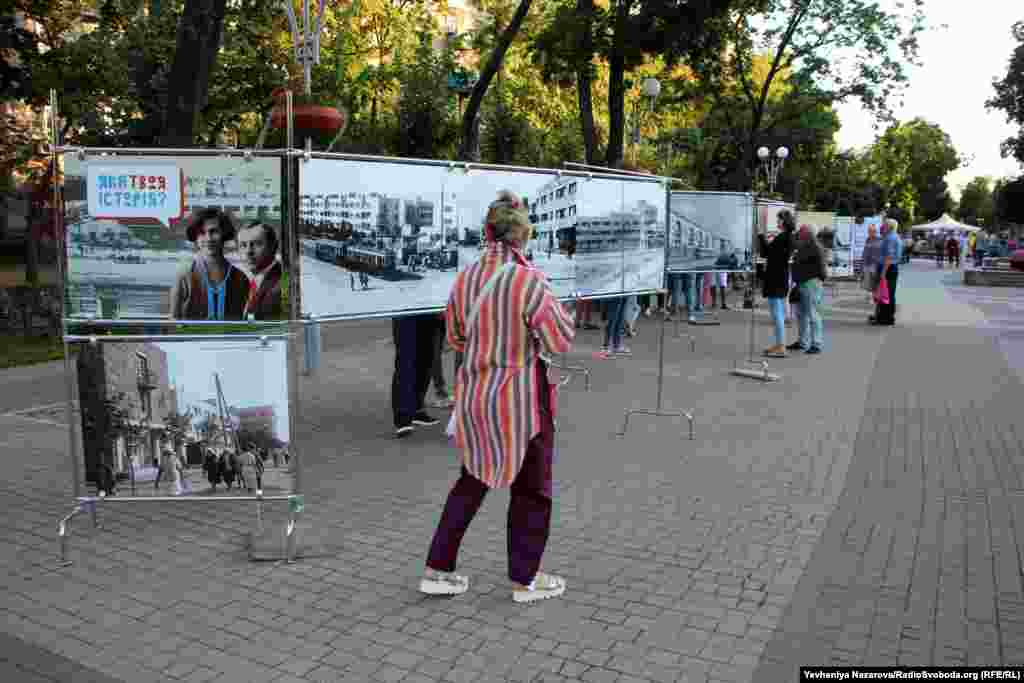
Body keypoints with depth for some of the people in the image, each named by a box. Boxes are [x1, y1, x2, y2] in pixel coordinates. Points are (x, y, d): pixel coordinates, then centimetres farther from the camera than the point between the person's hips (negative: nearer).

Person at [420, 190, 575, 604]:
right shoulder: (530, 282, -19)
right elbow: (561, 342, -14)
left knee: (473, 481, 21)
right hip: (521, 401, -6)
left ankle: (437, 570, 26)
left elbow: (455, 338, 11)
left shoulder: (464, 279, -1)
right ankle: (525, 579, 26)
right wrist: (555, 309, 4)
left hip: (473, 397, 6)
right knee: (530, 489, 13)